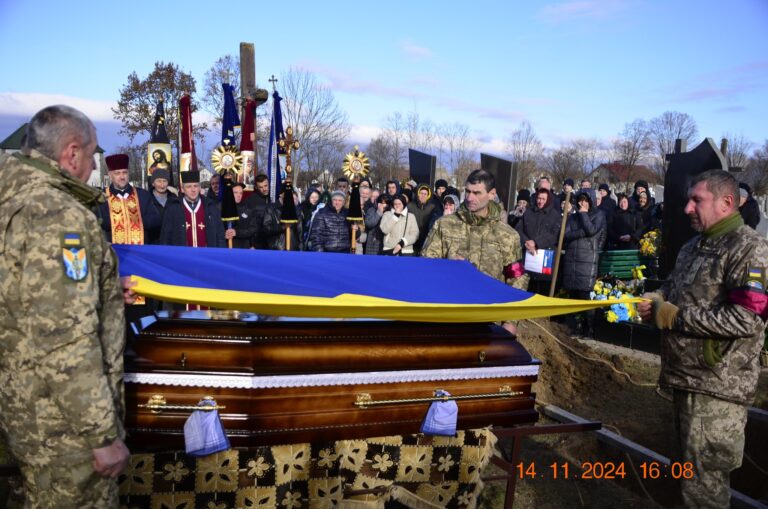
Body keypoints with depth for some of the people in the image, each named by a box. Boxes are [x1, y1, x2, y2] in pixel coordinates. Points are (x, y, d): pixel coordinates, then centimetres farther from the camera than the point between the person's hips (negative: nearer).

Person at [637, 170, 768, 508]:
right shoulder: (693, 246, 14)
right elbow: (674, 288, 25)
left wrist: (673, 316, -20)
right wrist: (657, 300, 1)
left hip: (716, 386, -9)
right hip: (686, 376, 9)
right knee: (687, 467, 23)